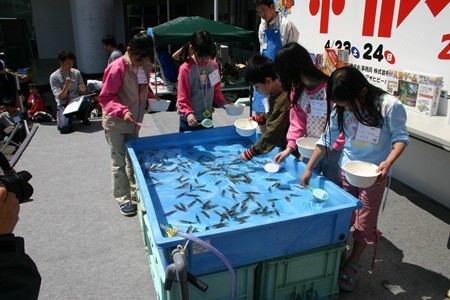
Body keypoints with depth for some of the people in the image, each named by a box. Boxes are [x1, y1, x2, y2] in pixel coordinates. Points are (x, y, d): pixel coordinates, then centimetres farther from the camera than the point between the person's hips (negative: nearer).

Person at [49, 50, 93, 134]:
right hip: (63, 105, -2)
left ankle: (83, 117, -1)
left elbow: (83, 93, 8)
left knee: (88, 101, -37)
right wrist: (67, 86, -26)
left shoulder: (77, 73, 6)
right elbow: (60, 97, -9)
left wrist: (83, 90, -17)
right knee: (64, 127, -30)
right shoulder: (54, 77, -3)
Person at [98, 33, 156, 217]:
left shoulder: (145, 66, -2)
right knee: (119, 162, 3)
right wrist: (122, 111, -33)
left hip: (134, 122, 7)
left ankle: (136, 193, 33)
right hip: (115, 123, -6)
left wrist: (150, 97, -1)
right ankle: (123, 199, 16)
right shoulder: (117, 68, -23)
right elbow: (105, 97, -19)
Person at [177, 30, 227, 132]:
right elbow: (182, 98, -14)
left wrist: (224, 103, -3)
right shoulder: (186, 69, -14)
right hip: (190, 121, -4)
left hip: (207, 118, 5)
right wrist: (188, 114, -30)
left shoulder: (214, 66, 1)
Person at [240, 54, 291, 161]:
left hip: (288, 150, -8)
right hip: (279, 145, 8)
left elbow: (272, 133, -28)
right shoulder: (273, 93, 1)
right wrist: (257, 119, 4)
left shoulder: (283, 100, -29)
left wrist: (250, 152, -25)